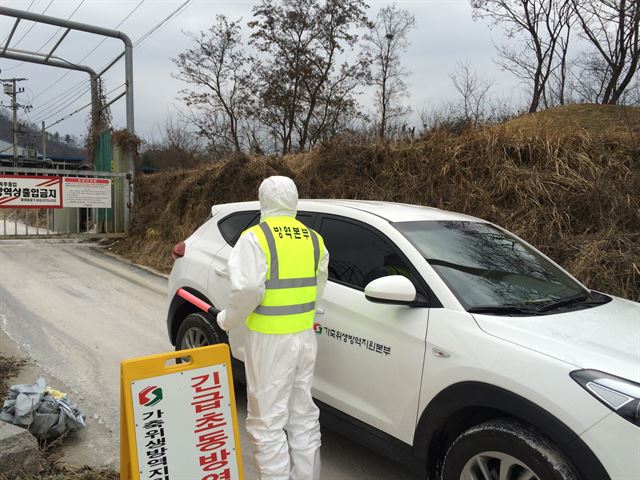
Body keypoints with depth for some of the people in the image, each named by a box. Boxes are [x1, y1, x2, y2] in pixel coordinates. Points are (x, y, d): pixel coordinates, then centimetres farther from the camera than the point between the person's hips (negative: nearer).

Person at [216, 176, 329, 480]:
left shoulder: (255, 238, -11)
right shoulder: (314, 239, 8)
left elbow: (246, 289, -21)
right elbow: (318, 287, 12)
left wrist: (228, 319, -5)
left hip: (269, 340, -6)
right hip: (305, 336, 7)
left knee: (267, 422, 5)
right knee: (304, 417, 18)